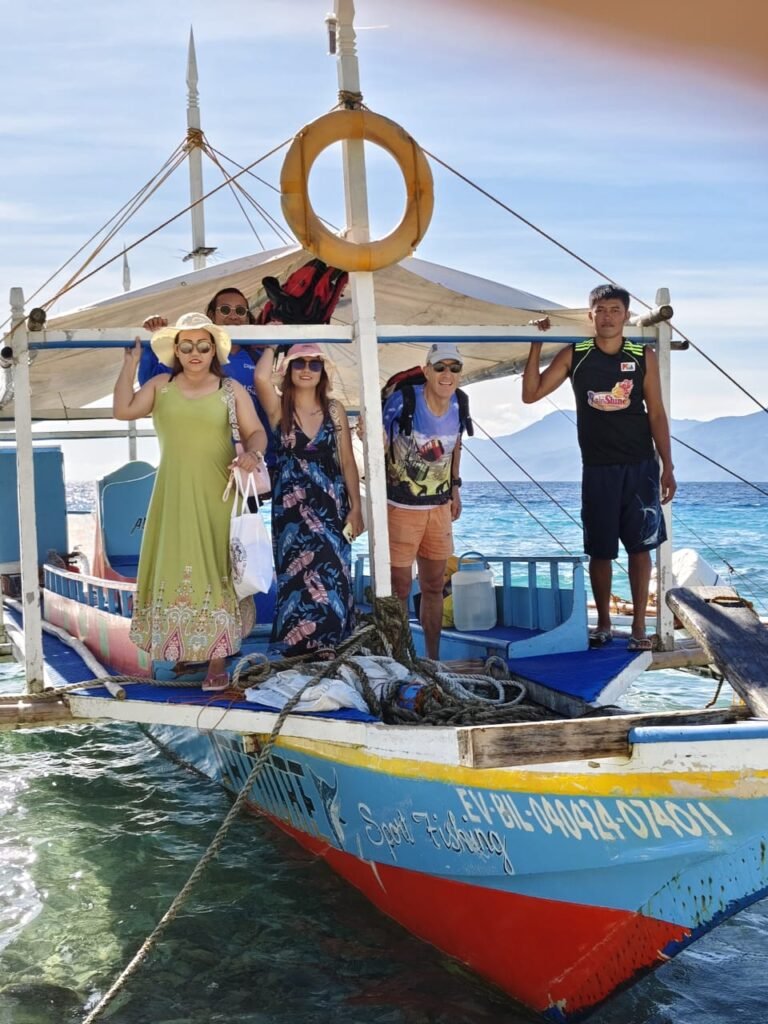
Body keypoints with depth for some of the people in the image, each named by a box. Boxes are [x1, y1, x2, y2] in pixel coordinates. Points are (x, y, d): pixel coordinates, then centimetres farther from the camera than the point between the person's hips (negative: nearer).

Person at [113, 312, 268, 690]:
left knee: (216, 572, -2)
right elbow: (122, 410, -3)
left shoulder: (231, 390, 1)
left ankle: (217, 658, 0)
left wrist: (253, 453, -24)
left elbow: (256, 432, -2)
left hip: (218, 495, -2)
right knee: (176, 569, 3)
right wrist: (131, 361, -6)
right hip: (174, 495, 2)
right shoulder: (160, 386, 5)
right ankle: (183, 649, 15)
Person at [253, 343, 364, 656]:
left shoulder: (334, 409, 5)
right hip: (291, 509, -1)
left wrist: (356, 507, 1)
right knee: (298, 585, -1)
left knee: (332, 584, -2)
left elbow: (347, 461, 6)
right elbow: (261, 378, -22)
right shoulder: (279, 407, 0)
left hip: (331, 507, 1)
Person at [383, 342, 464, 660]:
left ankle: (433, 659, 23)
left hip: (440, 507, 5)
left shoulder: (458, 404, -2)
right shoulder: (401, 400, -18)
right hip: (401, 507, -5)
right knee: (400, 588, -2)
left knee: (434, 587, 13)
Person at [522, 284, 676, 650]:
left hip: (639, 467, 0)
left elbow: (657, 414, 3)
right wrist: (536, 345, -9)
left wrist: (667, 467, -2)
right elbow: (531, 393, -1)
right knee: (599, 550, 6)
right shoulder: (574, 356, 1)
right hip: (597, 468, 0)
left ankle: (639, 626, 10)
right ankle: (603, 624, 20)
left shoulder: (643, 357, 1)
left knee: (640, 547, 2)